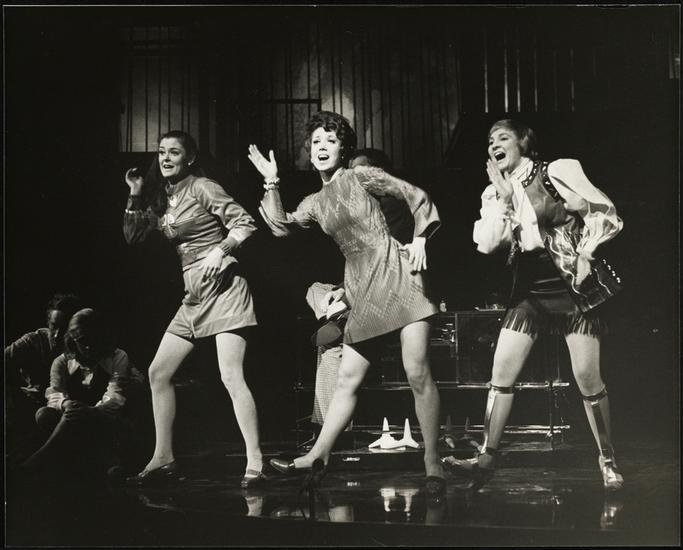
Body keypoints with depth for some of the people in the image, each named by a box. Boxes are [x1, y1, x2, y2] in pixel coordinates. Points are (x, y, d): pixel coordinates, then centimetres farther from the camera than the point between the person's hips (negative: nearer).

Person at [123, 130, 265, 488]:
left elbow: (244, 223, -9)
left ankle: (255, 463, -12)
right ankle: (163, 459, 13)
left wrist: (221, 249, -23)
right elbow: (133, 237, 15)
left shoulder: (202, 188, -5)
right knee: (158, 372, 6)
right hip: (193, 296, 8)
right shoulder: (162, 197, 15)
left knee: (231, 377, -15)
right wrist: (134, 197, 7)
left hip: (222, 287, -8)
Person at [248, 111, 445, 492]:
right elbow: (281, 226, 5)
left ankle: (433, 462, -6)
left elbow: (418, 197, 3)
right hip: (362, 290, 6)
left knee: (418, 372, -11)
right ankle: (318, 455, 14)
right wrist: (271, 183, 3)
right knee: (348, 378, 8)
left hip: (395, 272, -6)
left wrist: (420, 239, -6)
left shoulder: (362, 176, 0)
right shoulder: (316, 203, 15)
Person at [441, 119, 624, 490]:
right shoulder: (494, 193, 8)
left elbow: (607, 217, -5)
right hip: (529, 292, 4)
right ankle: (487, 457, 1)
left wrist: (582, 255, -9)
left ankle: (608, 460, 12)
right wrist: (503, 198, -9)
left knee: (588, 379, -4)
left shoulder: (558, 171, -5)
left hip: (573, 289, -4)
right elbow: (486, 244, -6)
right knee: (501, 373, -4)